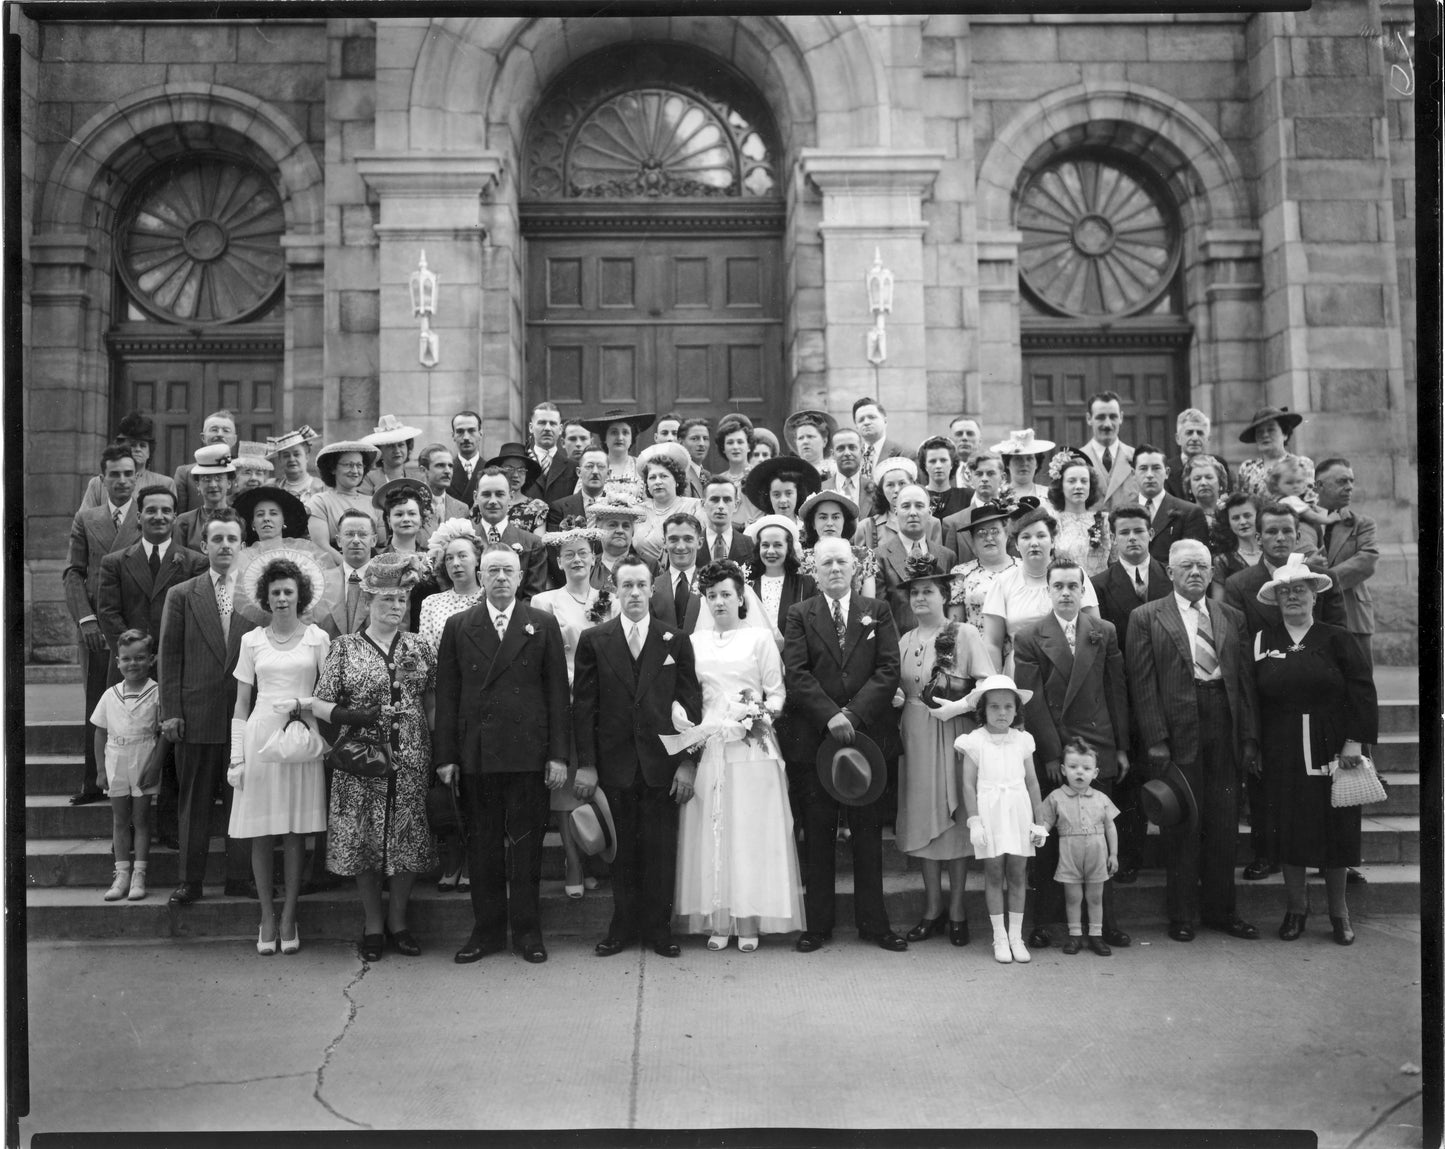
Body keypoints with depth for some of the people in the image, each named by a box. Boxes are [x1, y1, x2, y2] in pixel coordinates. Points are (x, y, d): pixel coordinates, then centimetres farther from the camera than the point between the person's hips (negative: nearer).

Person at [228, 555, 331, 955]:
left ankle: (289, 917, 13)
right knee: (261, 836, 3)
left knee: (295, 834, 3)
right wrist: (236, 757, 3)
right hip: (260, 738, 1)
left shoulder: (317, 638, 5)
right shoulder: (252, 641, 8)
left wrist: (304, 703, -13)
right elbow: (241, 704, 9)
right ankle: (267, 918, 14)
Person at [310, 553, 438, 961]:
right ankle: (373, 925, 21)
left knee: (407, 841, 6)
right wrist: (349, 716, -18)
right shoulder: (344, 648, 1)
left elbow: (433, 703, 9)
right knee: (363, 842, 5)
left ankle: (397, 922, 23)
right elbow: (319, 703, 0)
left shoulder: (420, 647, 6)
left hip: (411, 761, 2)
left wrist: (440, 752, 0)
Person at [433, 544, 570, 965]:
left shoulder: (543, 625, 5)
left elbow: (557, 693, 3)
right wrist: (445, 756, 0)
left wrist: (558, 754, -3)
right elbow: (446, 695, 6)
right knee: (481, 843, 7)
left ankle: (526, 930, 16)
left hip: (528, 752, -1)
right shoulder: (457, 627, 8)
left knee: (526, 842, 4)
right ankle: (487, 929, 19)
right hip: (475, 754, 1)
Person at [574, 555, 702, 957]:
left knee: (660, 850, 5)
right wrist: (585, 764, -4)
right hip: (615, 763, 0)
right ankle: (623, 927, 21)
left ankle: (658, 928, 18)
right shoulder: (593, 640, 4)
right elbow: (583, 706, 1)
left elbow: (691, 705, 3)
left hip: (662, 763, 0)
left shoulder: (675, 640, 4)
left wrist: (689, 762, -3)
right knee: (622, 849, 7)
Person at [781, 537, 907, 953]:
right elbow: (796, 674, -5)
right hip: (813, 739, -1)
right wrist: (831, 715, -16)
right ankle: (818, 924, 15)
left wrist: (853, 714, -13)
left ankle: (873, 922, 18)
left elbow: (888, 670, -2)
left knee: (868, 833, 8)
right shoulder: (800, 615, 4)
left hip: (868, 734, 1)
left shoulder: (878, 611, 7)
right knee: (817, 835, 6)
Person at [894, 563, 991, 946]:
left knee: (955, 819, 2)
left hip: (952, 734, -4)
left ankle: (957, 911, 14)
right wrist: (896, 697, 0)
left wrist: (957, 706, -19)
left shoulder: (965, 634, -5)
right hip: (914, 738, 5)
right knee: (922, 819, 8)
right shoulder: (905, 640, 10)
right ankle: (932, 910, 18)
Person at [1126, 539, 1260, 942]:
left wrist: (1250, 738, 2)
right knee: (1183, 824, 2)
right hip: (1178, 731, -3)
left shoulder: (1232, 618, 14)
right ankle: (1182, 914, 14)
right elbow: (1142, 684, -4)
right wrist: (1155, 740, -11)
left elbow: (1247, 680, 10)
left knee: (1224, 825, 8)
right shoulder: (1147, 618, 2)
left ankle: (1219, 909, 22)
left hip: (1225, 730, 4)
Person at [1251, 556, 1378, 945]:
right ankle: (1295, 908, 18)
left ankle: (1339, 911, 20)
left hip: (1333, 750, -1)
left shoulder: (1337, 639, 1)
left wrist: (1356, 741, -11)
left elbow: (1363, 692, -3)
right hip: (1283, 753, 1)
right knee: (1290, 829, 4)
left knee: (1338, 828, 4)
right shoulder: (1262, 642, 4)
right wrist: (1255, 747, -1)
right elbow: (1254, 700, 4)